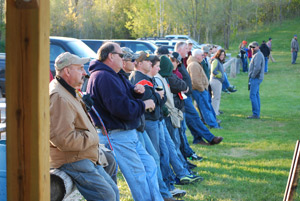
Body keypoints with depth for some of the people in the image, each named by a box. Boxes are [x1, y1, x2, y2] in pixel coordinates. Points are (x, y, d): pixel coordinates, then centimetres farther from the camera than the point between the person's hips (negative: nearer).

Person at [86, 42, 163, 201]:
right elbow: (123, 108, -27)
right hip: (116, 136, -11)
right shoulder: (104, 77, -20)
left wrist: (137, 91, -3)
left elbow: (128, 95, 21)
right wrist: (144, 105, -12)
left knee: (149, 165, 14)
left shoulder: (113, 75, 16)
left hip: (127, 133, 11)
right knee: (138, 175, -3)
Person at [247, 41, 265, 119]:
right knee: (256, 95, 11)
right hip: (256, 78, 11)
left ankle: (255, 114, -10)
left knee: (253, 95, -11)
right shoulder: (256, 54, 19)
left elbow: (257, 67, -25)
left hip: (255, 78, -11)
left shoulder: (258, 55, -15)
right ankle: (257, 113, 15)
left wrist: (252, 76, -15)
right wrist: (251, 76, 12)